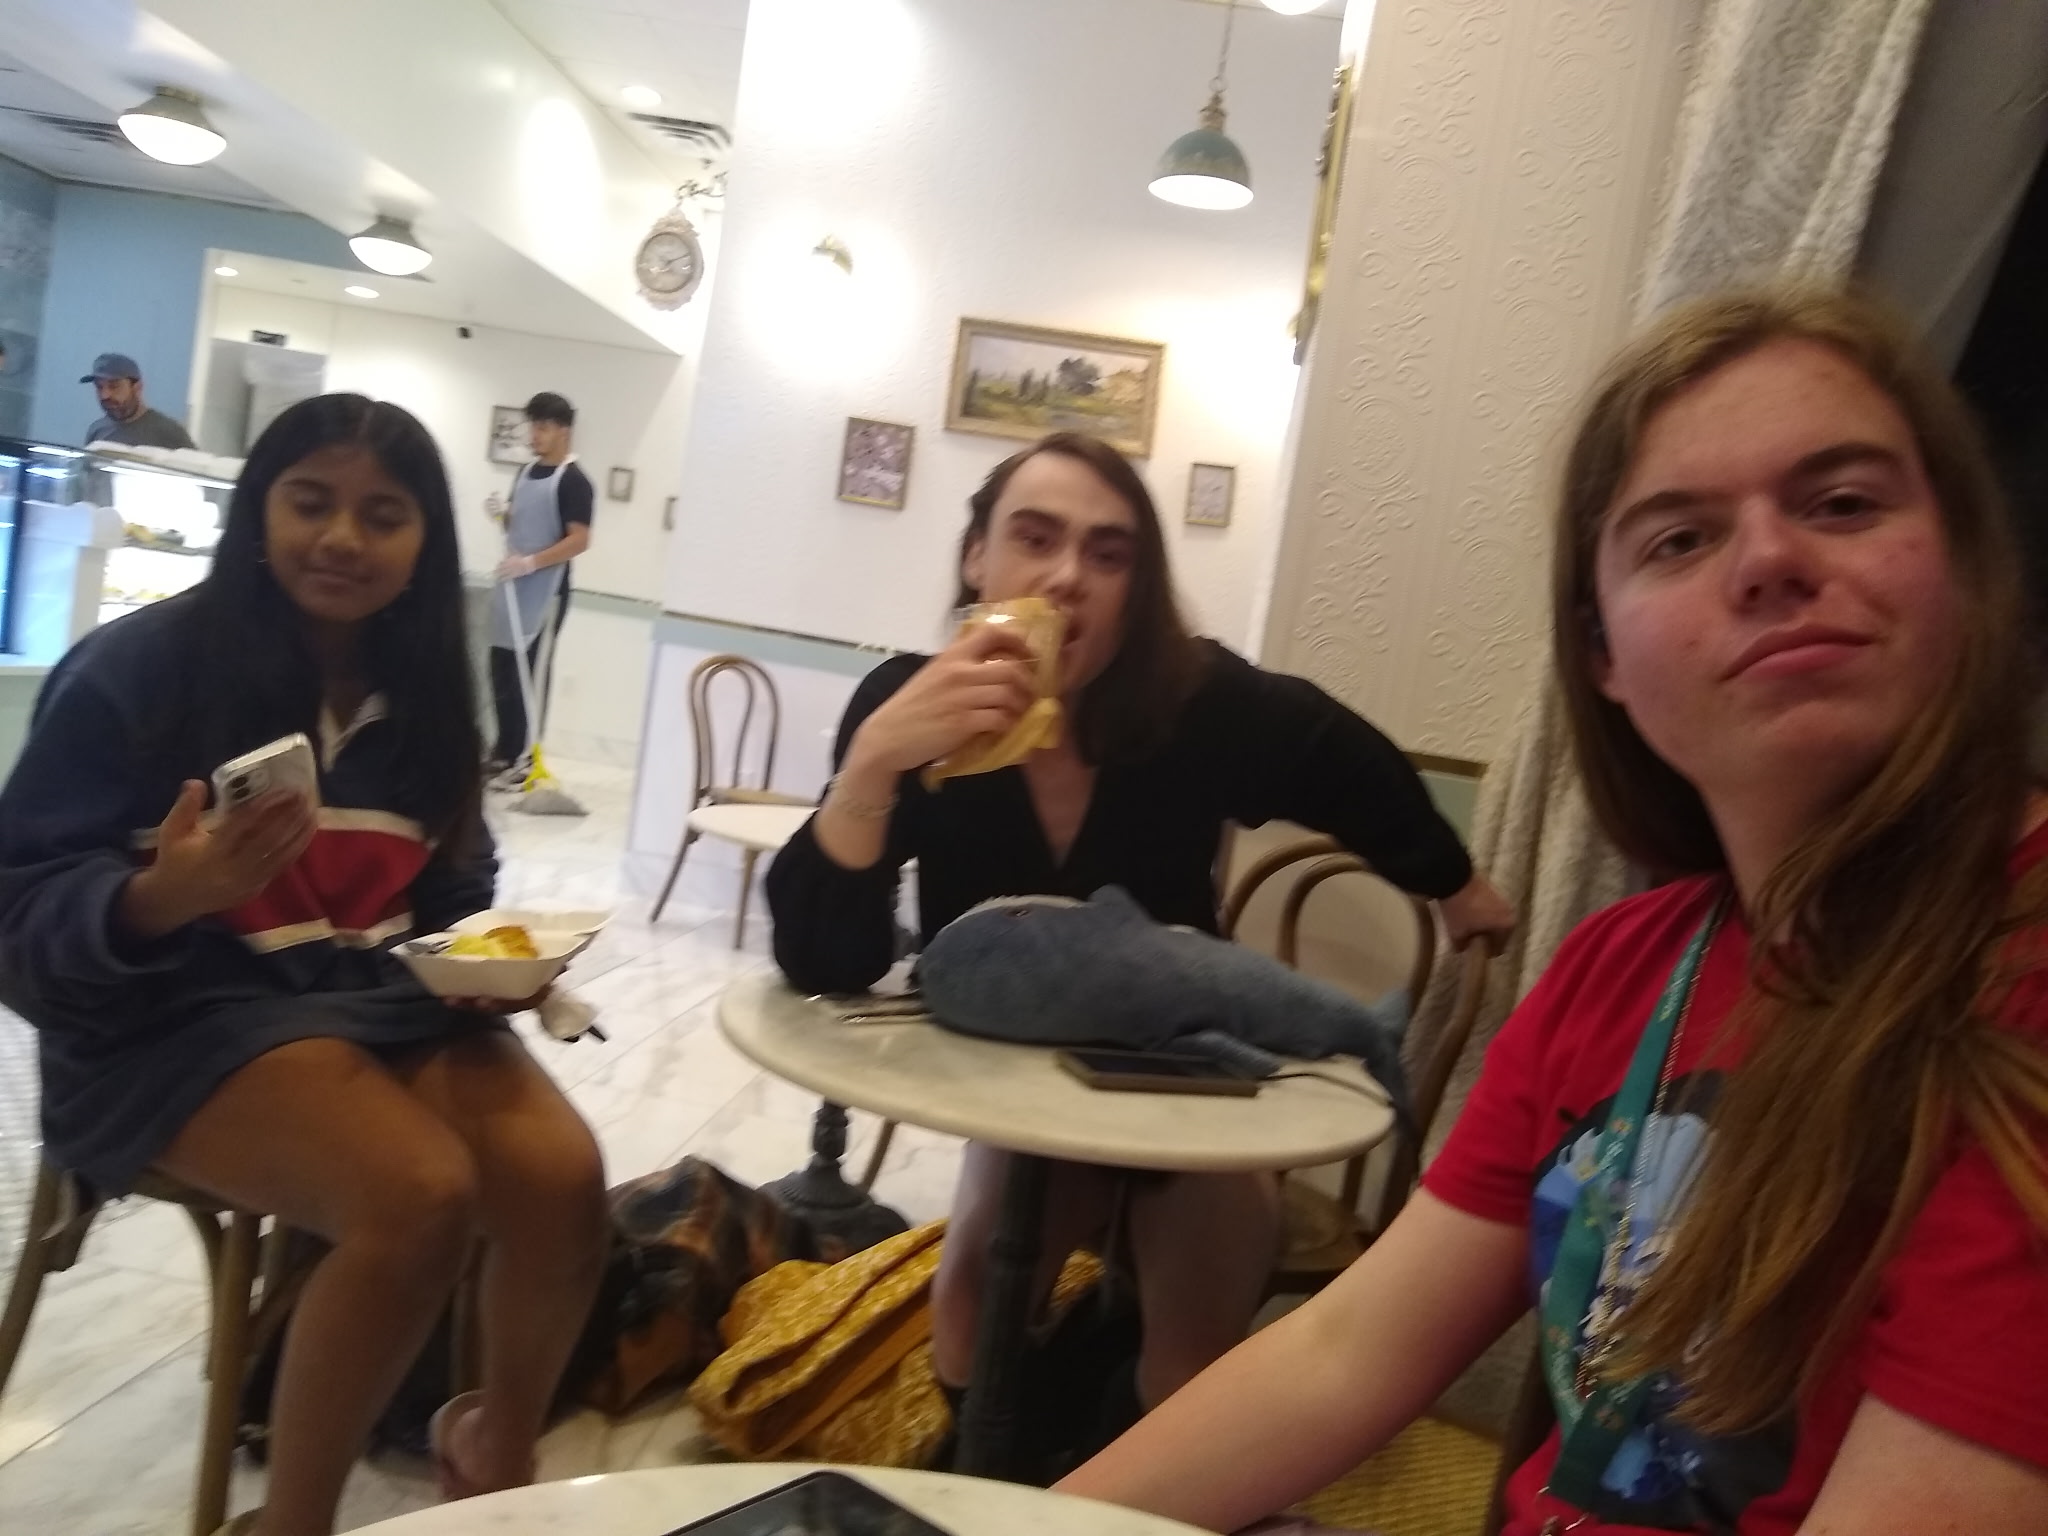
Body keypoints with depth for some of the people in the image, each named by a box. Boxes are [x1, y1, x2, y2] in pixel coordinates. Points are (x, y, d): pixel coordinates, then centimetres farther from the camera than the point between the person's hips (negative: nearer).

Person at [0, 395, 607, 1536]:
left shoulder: (424, 692, 8)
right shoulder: (138, 667, -8)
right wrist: (161, 897, -31)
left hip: (388, 999, 5)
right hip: (179, 1010, -4)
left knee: (562, 1176, -21)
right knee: (423, 1194, -30)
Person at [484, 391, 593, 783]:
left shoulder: (573, 481, -10)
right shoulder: (525, 472, 14)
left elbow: (579, 540, -16)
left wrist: (530, 562, -23)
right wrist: (502, 514, 1)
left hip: (546, 592, -8)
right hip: (512, 587, 8)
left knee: (532, 676, -4)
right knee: (502, 672, 10)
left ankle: (524, 758, 2)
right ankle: (504, 752, 20)